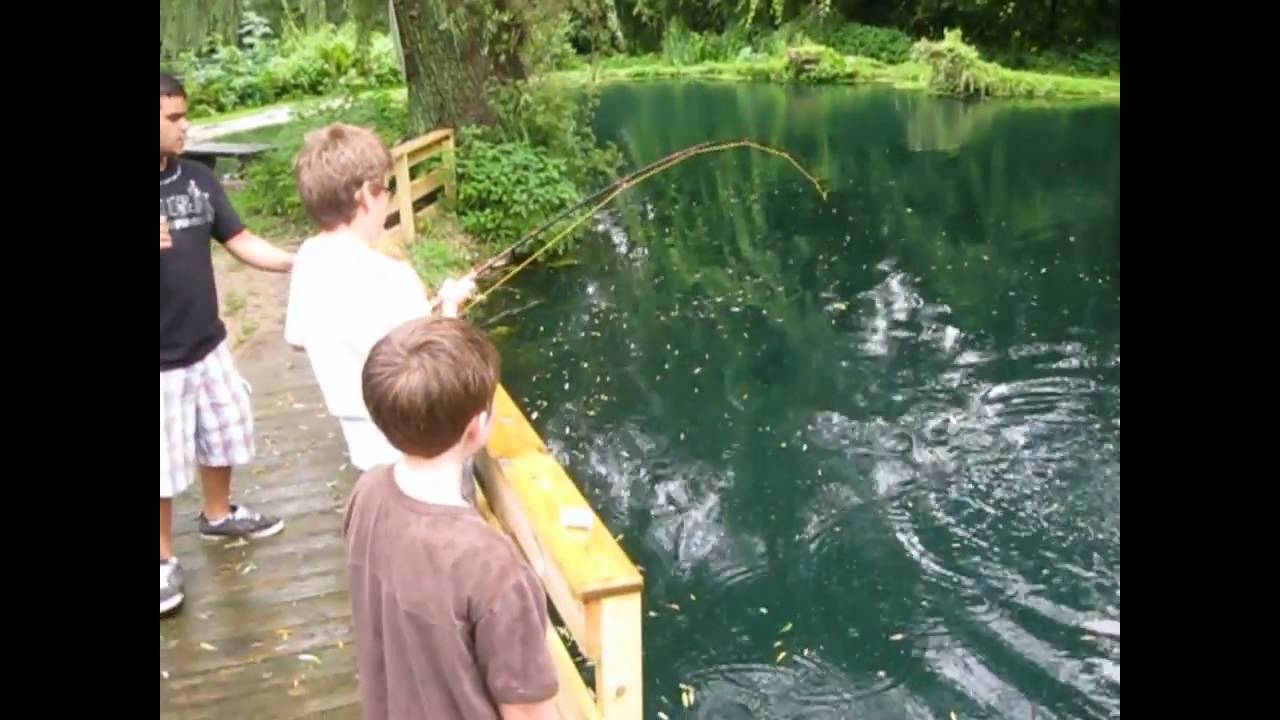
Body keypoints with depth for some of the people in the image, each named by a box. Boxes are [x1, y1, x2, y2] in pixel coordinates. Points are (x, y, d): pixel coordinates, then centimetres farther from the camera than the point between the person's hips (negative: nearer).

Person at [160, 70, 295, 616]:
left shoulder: (197, 179, 0)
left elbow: (241, 242, 3)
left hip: (208, 345, 6)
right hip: (165, 360, -6)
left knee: (224, 434, 21)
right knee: (165, 462, 5)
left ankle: (218, 516, 46)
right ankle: (165, 558, 25)